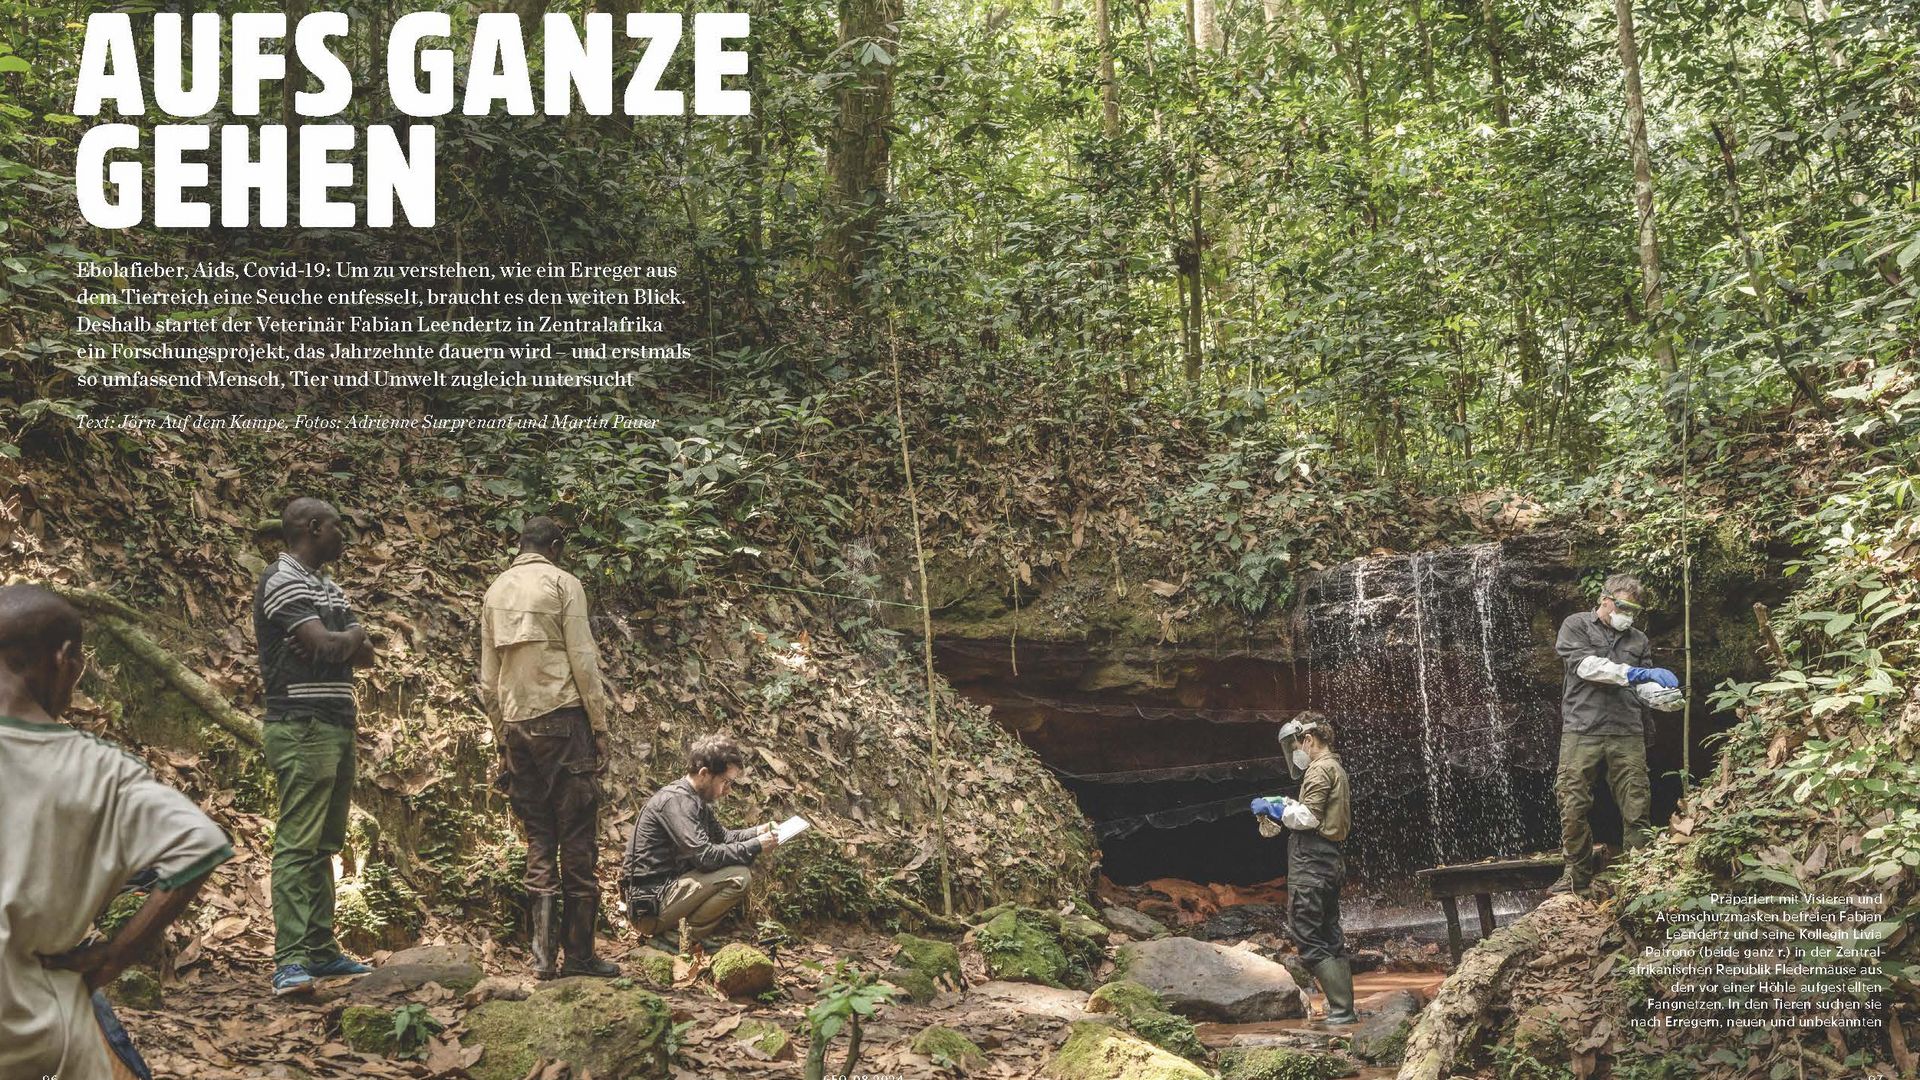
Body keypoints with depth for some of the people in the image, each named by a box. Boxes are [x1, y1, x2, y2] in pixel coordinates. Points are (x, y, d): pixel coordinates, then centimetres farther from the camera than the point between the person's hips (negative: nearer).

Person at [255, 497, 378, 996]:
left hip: (337, 726, 10)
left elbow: (365, 655, 14)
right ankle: (290, 962, -14)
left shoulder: (328, 588, 21)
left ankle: (321, 949, 18)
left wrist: (338, 644, -8)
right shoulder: (283, 581, -9)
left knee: (325, 843, 12)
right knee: (298, 843, -12)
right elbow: (327, 646, -21)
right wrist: (354, 633, 0)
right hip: (302, 727, -10)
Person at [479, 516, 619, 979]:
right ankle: (579, 952, -1)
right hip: (562, 718, -5)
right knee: (578, 837, -1)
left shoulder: (495, 592, 14)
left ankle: (544, 952, 2)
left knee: (538, 837, 8)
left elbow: (487, 678, 15)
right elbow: (583, 660, -8)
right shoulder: (562, 583, -2)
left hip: (516, 726, 5)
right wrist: (598, 721, -3)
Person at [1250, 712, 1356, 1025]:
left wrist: (1277, 810, -4)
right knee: (1332, 938, 13)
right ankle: (1346, 1009, 14)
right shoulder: (1337, 769, 21)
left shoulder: (1319, 770, -11)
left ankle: (1341, 1010, -13)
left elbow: (1308, 818, -17)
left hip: (1310, 864, -11)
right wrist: (1287, 805, 15)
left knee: (1309, 940, -10)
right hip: (1332, 859, 11)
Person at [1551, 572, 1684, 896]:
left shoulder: (1638, 640, 18)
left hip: (1628, 734, 3)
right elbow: (1585, 664, -11)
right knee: (1573, 807, -3)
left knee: (1636, 808, -2)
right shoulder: (1576, 626, 6)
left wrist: (1664, 697, -13)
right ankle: (1578, 873, 9)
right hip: (1582, 730, -3)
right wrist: (1637, 673, -18)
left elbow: (1643, 688, 11)